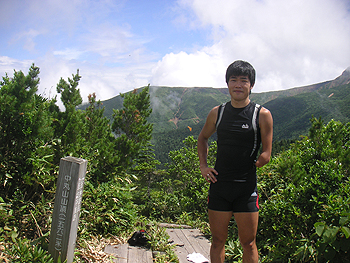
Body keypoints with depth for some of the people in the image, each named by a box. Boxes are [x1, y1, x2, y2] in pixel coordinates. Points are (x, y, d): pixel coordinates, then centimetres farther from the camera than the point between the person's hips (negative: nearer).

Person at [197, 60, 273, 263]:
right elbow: (202, 138, 22)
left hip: (246, 187, -3)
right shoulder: (217, 113, 6)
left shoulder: (262, 115, -4)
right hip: (219, 185, 3)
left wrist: (245, 168, -4)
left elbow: (266, 155, -2)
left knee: (248, 243, 6)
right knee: (218, 241, 12)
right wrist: (203, 166, 11)